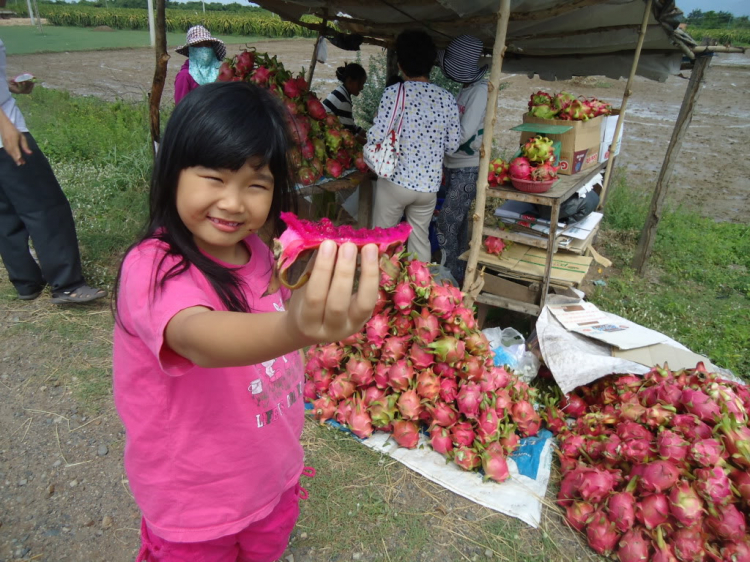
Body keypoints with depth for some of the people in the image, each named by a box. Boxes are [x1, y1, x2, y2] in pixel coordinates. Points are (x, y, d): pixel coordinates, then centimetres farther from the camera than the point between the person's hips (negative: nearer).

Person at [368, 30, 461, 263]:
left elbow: (376, 138, -14)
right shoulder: (447, 99, 0)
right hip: (429, 184, 4)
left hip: (396, 180, -3)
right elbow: (452, 145, 5)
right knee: (420, 240, 16)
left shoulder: (395, 93, -10)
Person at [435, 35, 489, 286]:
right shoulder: (467, 89, 10)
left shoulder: (480, 91, -17)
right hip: (455, 167, 9)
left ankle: (453, 275, 3)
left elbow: (463, 134, -23)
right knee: (458, 221, 17)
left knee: (445, 226, -8)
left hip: (468, 171, -9)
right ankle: (459, 271, 29)